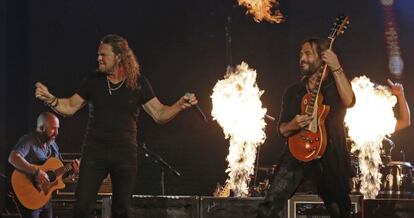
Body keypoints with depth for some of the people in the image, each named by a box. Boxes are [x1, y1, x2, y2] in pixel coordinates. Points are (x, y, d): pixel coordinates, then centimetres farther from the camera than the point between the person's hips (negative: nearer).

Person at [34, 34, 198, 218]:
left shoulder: (138, 82, -2)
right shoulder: (93, 80, 1)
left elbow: (159, 114, -3)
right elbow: (70, 107, 8)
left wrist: (180, 105, -21)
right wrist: (50, 99, -11)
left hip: (125, 154, 0)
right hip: (95, 152, 0)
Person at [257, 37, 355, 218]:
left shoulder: (336, 85, 5)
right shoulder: (293, 91, 14)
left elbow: (349, 101, -18)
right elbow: (282, 130, 11)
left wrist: (336, 68, -20)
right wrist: (293, 125, -12)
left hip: (330, 155, -2)